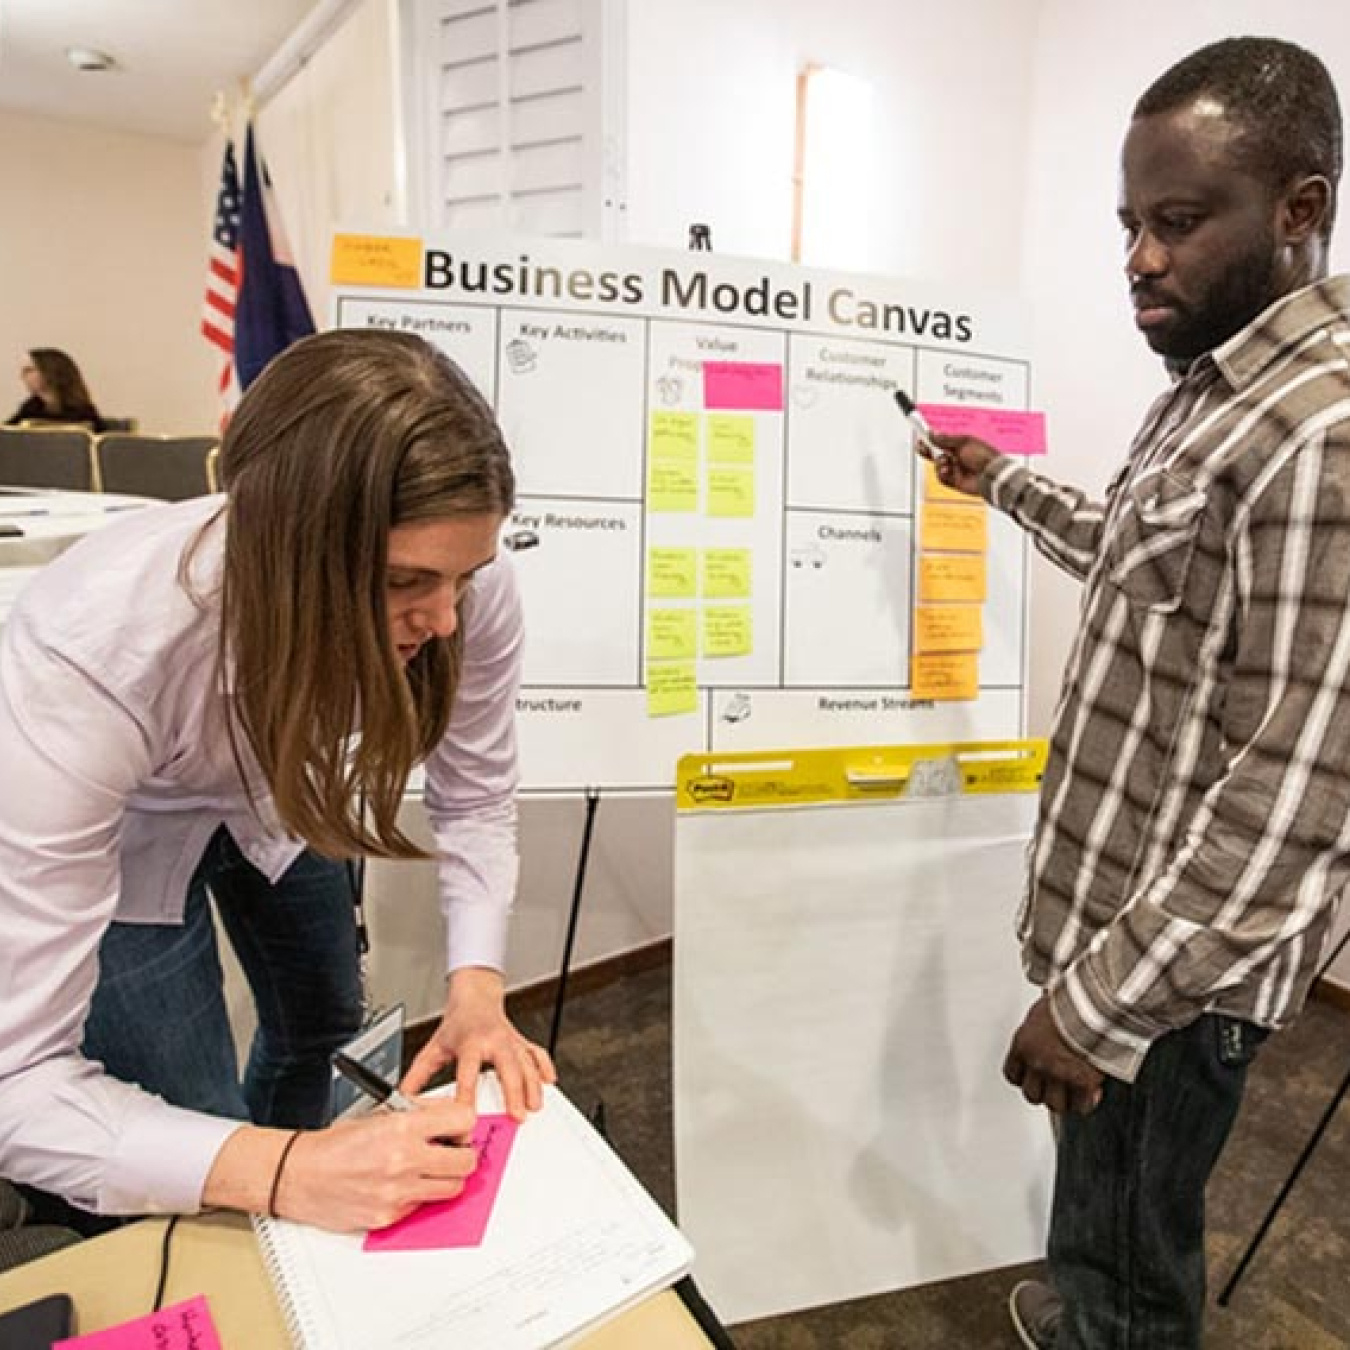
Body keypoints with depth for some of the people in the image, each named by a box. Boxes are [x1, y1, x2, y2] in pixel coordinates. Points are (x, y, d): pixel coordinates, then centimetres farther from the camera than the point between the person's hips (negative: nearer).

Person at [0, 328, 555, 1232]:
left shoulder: (467, 589, -34)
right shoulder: (88, 658, -44)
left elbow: (478, 796, -15)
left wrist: (478, 985, -28)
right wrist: (284, 1171, -49)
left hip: (282, 796, 4)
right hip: (113, 836, -3)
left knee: (324, 1022, 25)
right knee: (203, 1178, 0)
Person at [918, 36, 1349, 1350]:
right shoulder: (1209, 392, 8)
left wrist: (1098, 1000, -23)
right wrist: (1006, 485, 31)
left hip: (1175, 960, -8)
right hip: (1119, 907, 9)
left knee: (1131, 1236, 14)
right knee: (1101, 1196, 27)